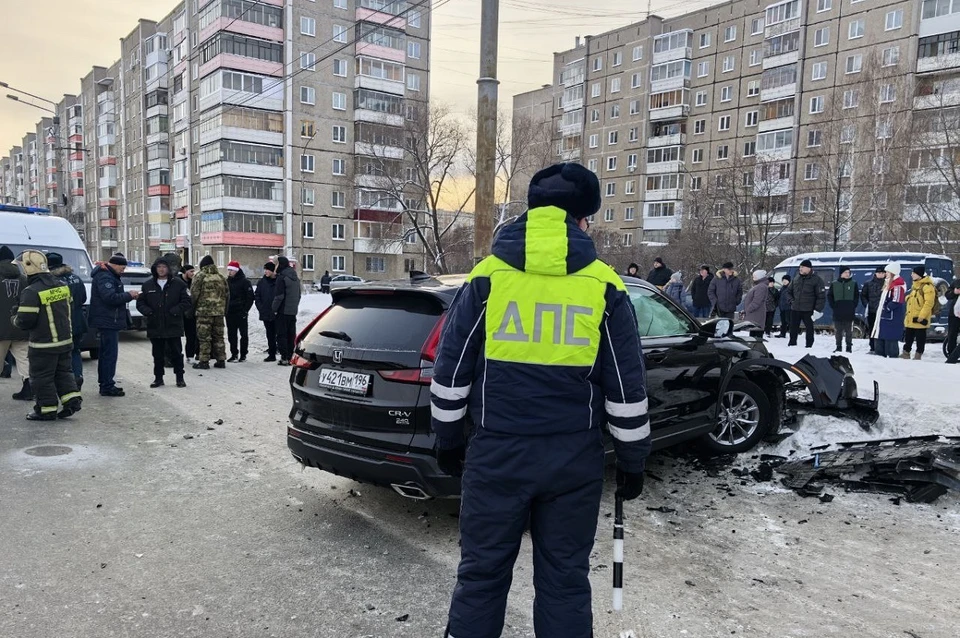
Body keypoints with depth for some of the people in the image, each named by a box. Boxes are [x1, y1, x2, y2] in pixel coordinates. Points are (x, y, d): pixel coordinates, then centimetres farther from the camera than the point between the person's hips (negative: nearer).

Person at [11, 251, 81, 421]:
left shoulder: (31, 292, -19)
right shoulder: (61, 285, 4)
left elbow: (25, 320, -19)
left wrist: (15, 319, 2)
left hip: (43, 344, -7)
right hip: (65, 340, 7)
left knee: (42, 378, 5)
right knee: (63, 371, 18)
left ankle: (47, 410, 9)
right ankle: (71, 399, 11)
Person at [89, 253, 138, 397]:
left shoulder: (109, 276, 18)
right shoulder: (104, 277, -15)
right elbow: (110, 297, -25)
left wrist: (129, 296, 3)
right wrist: (129, 295, -16)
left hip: (109, 321, 11)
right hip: (108, 321, -11)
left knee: (106, 353, 15)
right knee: (110, 353, -8)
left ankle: (105, 384, 22)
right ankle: (107, 386, -5)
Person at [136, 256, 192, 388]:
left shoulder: (178, 284, 0)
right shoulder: (147, 285, 8)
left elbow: (187, 302, -2)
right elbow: (140, 303, 11)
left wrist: (176, 310, -16)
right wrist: (147, 311, -8)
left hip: (173, 326, -3)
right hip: (155, 326, 3)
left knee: (176, 352, 4)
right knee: (158, 354, 11)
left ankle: (180, 378, 15)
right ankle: (158, 378, 21)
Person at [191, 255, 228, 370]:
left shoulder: (200, 277, -5)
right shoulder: (221, 277, 10)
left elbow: (194, 294, -7)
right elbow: (227, 294, 13)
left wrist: (192, 309, 4)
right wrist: (224, 310, 20)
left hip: (204, 311, -5)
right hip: (219, 311, 5)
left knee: (204, 337, -1)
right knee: (218, 336, 11)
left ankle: (204, 361, 0)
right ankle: (221, 360, 13)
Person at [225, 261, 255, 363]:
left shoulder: (245, 282, -5)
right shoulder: (227, 282, 12)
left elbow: (250, 297, -7)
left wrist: (245, 310, -13)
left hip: (240, 312, -5)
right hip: (229, 313, 5)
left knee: (244, 334, 1)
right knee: (231, 334, 7)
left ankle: (243, 354, 8)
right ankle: (234, 353, 14)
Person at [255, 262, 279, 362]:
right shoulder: (262, 282, 6)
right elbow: (257, 297, 10)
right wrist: (261, 309, -1)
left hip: (277, 314, -5)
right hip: (266, 314, 5)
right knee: (270, 335, 12)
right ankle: (272, 354, 20)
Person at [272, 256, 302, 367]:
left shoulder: (282, 277, -14)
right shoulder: (296, 278, 12)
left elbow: (279, 295, -16)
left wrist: (275, 308, -7)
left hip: (283, 311, -7)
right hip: (293, 311, 7)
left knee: (281, 334, -2)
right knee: (291, 334, 11)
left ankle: (284, 358, -4)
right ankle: (290, 356, 14)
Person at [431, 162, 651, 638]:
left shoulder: (486, 278, -2)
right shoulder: (604, 287, -2)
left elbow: (451, 373, 1)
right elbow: (627, 389, 1)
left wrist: (448, 440, 13)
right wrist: (633, 462, 12)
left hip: (497, 453, 0)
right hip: (574, 459, 1)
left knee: (482, 571, 14)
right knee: (565, 577, 14)